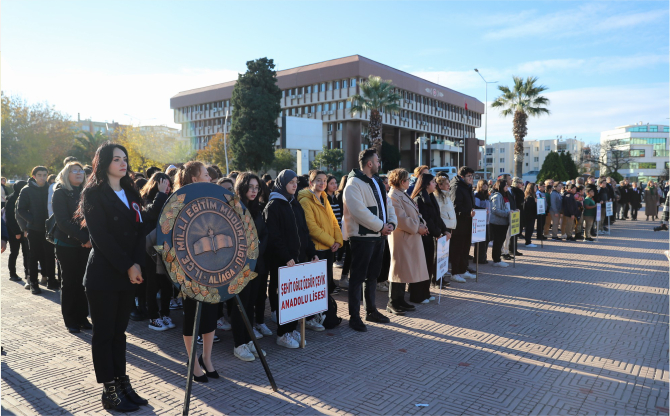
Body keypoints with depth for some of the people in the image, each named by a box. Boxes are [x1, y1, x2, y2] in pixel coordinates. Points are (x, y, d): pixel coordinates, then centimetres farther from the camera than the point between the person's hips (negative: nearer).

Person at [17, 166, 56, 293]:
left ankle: (51, 280, 15)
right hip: (34, 229, -2)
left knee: (50, 255, 4)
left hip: (48, 229, 2)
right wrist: (33, 220, -16)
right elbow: (20, 210, -3)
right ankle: (33, 283, 14)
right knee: (34, 256, 5)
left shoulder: (49, 189, 5)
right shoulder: (27, 191, -2)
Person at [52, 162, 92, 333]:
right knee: (70, 282, 2)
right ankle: (70, 320, 12)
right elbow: (63, 221, -13)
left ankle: (82, 317, 15)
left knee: (83, 281, 6)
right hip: (67, 244, -3)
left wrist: (90, 238, -11)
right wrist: (83, 238, -19)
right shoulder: (60, 193, -4)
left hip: (85, 244, 4)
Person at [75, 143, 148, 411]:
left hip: (128, 275, 6)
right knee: (103, 333, 3)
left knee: (119, 331, 12)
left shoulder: (130, 194, 14)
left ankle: (122, 383, 18)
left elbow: (139, 230, 7)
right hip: (103, 275, -6)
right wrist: (127, 267, -16)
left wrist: (136, 264, -7)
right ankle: (109, 391, 11)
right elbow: (101, 237, -14)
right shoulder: (93, 194, -5)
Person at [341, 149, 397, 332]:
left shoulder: (377, 182, 16)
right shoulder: (354, 183, -13)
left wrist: (391, 223, -3)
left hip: (379, 235, 9)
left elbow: (388, 204, 14)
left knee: (372, 275, 18)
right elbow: (360, 211, -24)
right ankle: (354, 317, 7)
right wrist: (381, 226, -18)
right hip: (362, 237, -9)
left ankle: (371, 311, 31)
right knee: (358, 277, -1)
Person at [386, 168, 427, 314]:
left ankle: (400, 301, 24)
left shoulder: (403, 194, 16)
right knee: (399, 270, -3)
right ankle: (392, 304, 7)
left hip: (410, 239, 10)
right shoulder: (393, 197, -16)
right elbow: (401, 219, -22)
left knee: (405, 269, 14)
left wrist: (422, 224, 3)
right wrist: (417, 228, -14)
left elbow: (414, 214, 20)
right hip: (401, 238, -10)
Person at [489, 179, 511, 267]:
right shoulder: (497, 196, -15)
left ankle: (497, 259, 22)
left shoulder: (505, 195, 15)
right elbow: (495, 210, -22)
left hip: (504, 222, 9)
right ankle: (496, 261, 6)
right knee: (497, 241, -2)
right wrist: (507, 213, -22)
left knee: (501, 241, 13)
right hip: (497, 223, -9)